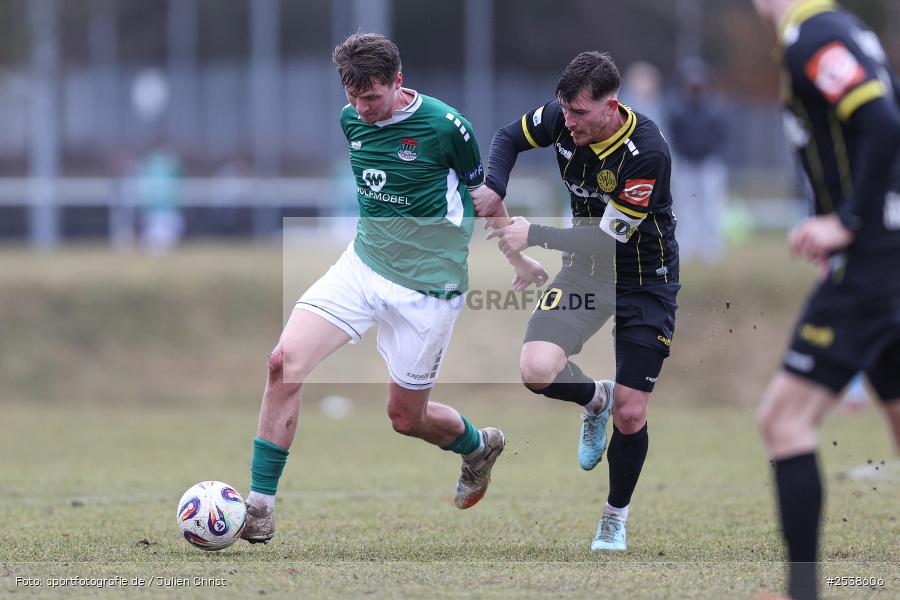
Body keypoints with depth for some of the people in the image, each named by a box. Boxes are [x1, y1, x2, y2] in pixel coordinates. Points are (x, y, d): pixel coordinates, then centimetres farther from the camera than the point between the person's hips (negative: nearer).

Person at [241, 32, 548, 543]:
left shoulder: (444, 126, -16)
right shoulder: (352, 119, -1)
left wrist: (519, 260, 11)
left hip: (426, 286, -5)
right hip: (363, 266, 5)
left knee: (406, 417, 6)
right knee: (285, 361, -15)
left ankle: (479, 446, 41)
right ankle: (260, 504, -10)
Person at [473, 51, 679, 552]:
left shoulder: (648, 153, -30)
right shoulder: (562, 118, -13)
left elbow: (609, 237, -28)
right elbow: (510, 137, 8)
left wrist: (535, 236, -26)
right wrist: (494, 188, -11)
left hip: (646, 280, -4)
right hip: (587, 267, 4)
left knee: (630, 416, -3)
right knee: (537, 370, -21)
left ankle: (615, 522, 23)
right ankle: (595, 399, 15)